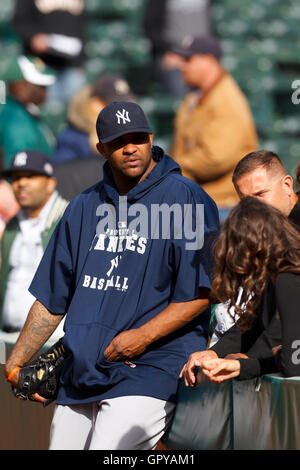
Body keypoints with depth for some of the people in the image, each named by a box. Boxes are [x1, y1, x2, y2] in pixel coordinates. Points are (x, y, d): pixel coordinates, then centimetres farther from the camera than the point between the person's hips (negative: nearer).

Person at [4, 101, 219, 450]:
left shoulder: (187, 200, -3)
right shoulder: (85, 207, 15)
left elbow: (201, 292, -9)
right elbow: (51, 299, 18)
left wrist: (143, 336, -17)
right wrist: (15, 364, 13)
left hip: (151, 371, -6)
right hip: (80, 375, 7)